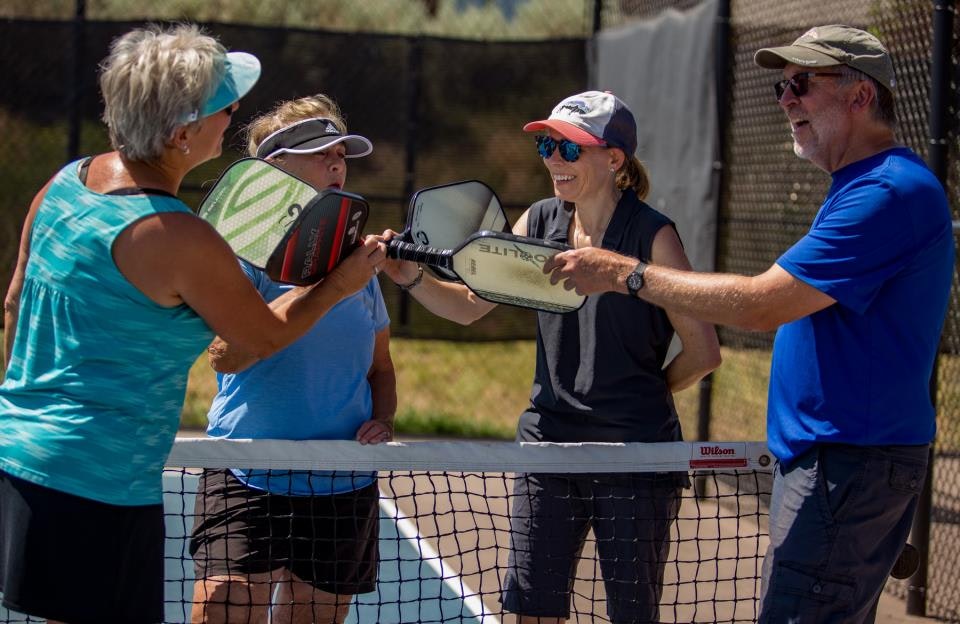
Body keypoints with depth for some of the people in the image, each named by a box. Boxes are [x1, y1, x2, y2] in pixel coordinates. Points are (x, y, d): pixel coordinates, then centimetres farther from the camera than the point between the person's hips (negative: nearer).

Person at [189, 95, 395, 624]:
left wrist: (381, 422, 1)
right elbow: (225, 355, -20)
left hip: (344, 489, 5)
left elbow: (380, 365, 22)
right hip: (248, 480, -5)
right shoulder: (244, 248, -4)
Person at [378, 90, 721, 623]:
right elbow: (470, 304, 7)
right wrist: (413, 279, -10)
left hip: (634, 455, -5)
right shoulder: (540, 222, 5)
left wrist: (644, 395, 5)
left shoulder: (651, 235, -11)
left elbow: (702, 351, -8)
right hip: (548, 440, 5)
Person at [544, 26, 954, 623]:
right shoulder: (861, 187, 18)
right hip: (829, 455, 11)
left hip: (851, 464, -11)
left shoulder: (891, 191, -17)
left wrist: (628, 273, -15)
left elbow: (762, 304, -22)